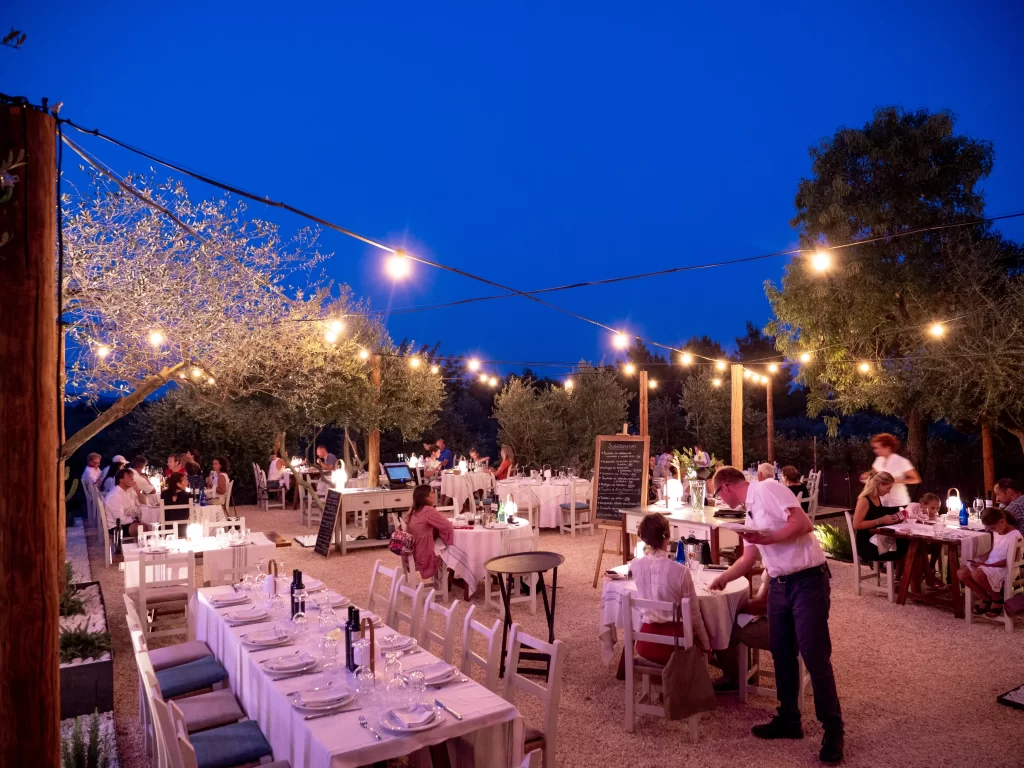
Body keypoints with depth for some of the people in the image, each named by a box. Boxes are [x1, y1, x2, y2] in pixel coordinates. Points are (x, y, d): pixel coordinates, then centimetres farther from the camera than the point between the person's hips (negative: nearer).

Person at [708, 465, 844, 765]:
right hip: (778, 585, 9)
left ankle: (833, 730, 11)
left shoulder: (767, 489, -12)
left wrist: (766, 539, -22)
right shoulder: (750, 510, 16)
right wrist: (721, 579, 34)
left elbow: (804, 524, -21)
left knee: (815, 657, -3)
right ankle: (789, 719, 27)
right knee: (782, 654, 13)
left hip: (807, 581, -9)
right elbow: (748, 558, 25)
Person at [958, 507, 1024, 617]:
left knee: (976, 574, -34)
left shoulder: (1014, 536, -17)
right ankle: (987, 599, 7)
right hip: (989, 564, 8)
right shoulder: (996, 532, 8)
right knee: (961, 573, -10)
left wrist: (987, 565, -23)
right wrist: (983, 560, 2)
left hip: (1004, 569, -8)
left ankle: (998, 598, -5)